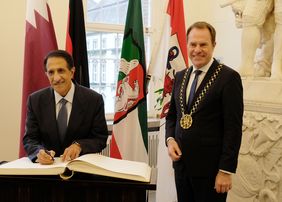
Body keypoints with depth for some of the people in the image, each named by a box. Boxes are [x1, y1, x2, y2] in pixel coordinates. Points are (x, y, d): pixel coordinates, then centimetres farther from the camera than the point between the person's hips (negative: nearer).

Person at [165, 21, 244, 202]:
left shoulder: (229, 77, -10)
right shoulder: (181, 76, 10)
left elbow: (233, 127, -13)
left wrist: (226, 170, -15)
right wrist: (170, 139, -1)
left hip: (210, 167, -6)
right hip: (181, 163, 6)